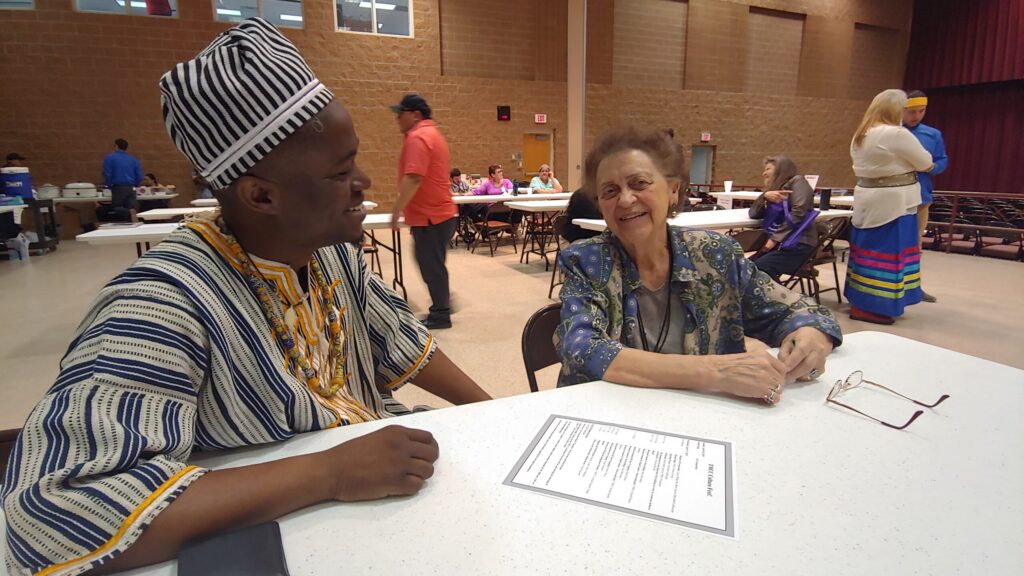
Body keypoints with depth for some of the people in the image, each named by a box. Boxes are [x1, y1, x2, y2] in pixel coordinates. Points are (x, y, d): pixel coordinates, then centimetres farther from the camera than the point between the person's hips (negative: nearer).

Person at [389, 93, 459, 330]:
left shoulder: (417, 137, -16)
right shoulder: (432, 133, 17)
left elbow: (413, 178, -26)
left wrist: (397, 210, -22)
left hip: (430, 215, -10)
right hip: (439, 212, 10)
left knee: (431, 265, -1)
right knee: (431, 263, 19)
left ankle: (440, 315, 9)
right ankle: (442, 303, 28)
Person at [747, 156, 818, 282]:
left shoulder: (797, 181, 0)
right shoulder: (775, 189, 21)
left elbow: (798, 213, -14)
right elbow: (753, 214, 12)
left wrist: (775, 238, -18)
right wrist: (765, 196, -6)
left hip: (800, 243, -7)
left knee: (759, 267, -28)